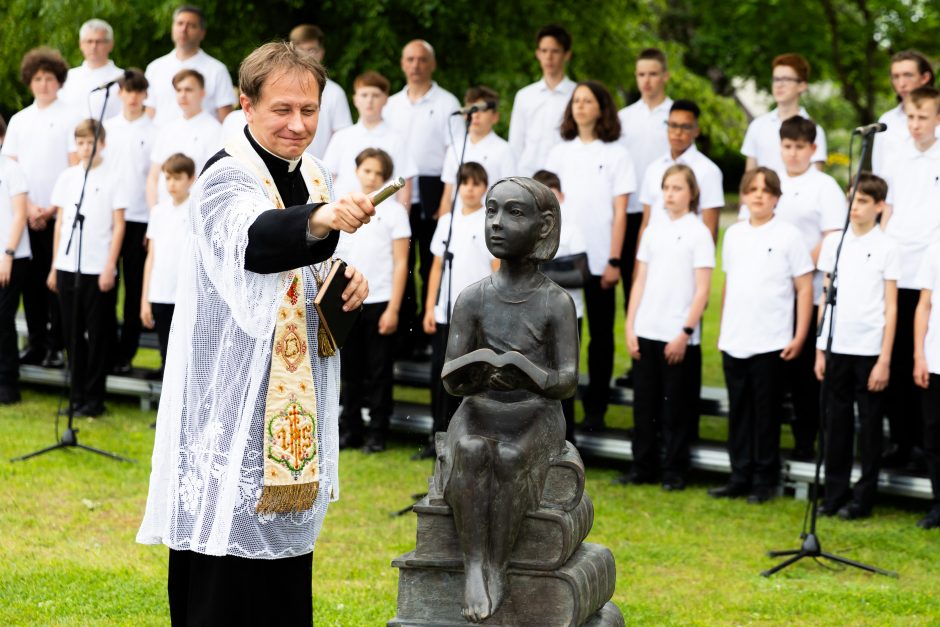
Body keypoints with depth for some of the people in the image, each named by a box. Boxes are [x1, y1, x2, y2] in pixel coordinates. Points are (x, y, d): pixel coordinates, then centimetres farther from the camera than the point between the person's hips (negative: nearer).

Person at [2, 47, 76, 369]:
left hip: (59, 214, -4)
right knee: (31, 281, 5)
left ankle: (57, 345, 0)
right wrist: (28, 206, -3)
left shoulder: (70, 118, 0)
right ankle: (36, 343, 12)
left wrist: (53, 208, -9)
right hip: (26, 214, 4)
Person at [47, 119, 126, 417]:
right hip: (68, 267, 4)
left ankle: (94, 399, 8)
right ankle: (76, 396, 16)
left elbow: (118, 225, -3)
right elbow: (60, 222, 13)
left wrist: (109, 266, -9)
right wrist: (55, 265, 9)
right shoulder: (67, 177, 10)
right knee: (73, 333, 8)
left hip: (98, 268, -4)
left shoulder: (112, 177, -2)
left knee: (98, 335, 1)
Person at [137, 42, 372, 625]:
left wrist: (348, 283, 0)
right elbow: (255, 240, -39)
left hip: (297, 396, 8)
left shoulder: (315, 175, 9)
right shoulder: (226, 178, -16)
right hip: (231, 399, -8)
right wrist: (322, 219, -58)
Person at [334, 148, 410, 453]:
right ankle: (349, 430, 17)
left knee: (379, 372, 3)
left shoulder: (393, 211, -1)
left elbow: (400, 263, -4)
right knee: (351, 372, 9)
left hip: (379, 302, -3)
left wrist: (393, 308, -10)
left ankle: (377, 434, 9)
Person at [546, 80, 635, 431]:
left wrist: (614, 261, -8)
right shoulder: (560, 153, 9)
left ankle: (595, 408, 9)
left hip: (599, 260, -2)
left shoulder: (615, 154, 0)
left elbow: (619, 213, -3)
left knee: (601, 334, 4)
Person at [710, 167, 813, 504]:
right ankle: (740, 477, 17)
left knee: (766, 413, 2)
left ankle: (764, 481, 10)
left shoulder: (788, 236, -5)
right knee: (738, 411, 9)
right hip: (733, 342, 5)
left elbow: (805, 288, -4)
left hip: (770, 343, -5)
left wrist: (799, 337, -9)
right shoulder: (733, 234, 11)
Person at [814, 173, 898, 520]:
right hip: (836, 347, 3)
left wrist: (884, 360, -7)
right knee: (837, 422, 7)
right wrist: (820, 349, 8)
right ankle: (835, 493, 16)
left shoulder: (886, 247, -2)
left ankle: (863, 498, 11)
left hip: (869, 350, -3)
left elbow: (891, 307, -3)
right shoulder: (834, 242, 8)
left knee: (870, 425, 4)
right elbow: (825, 296, 12)